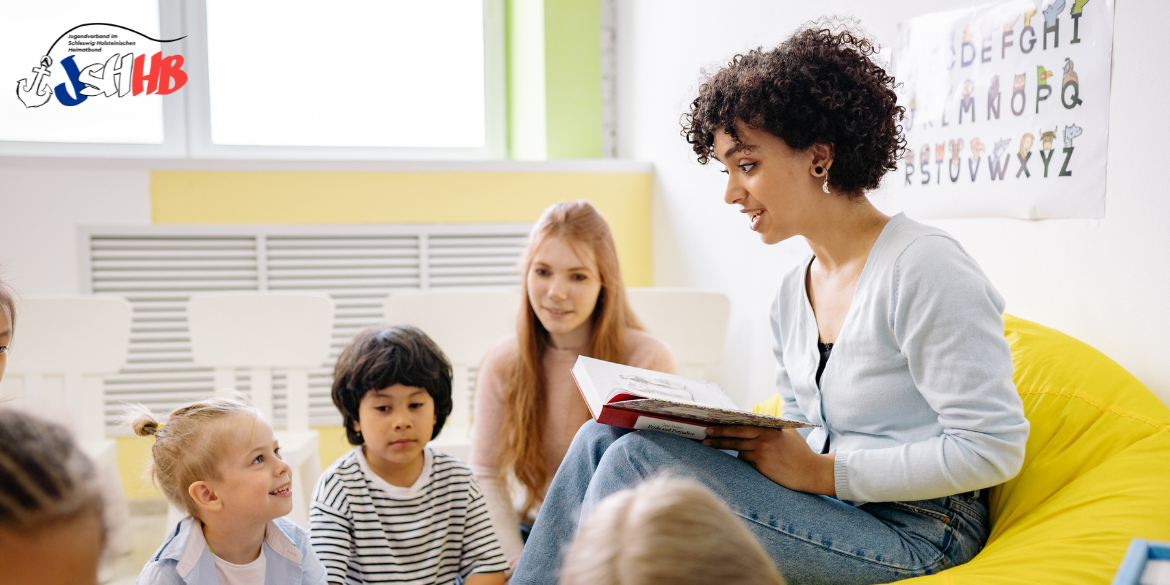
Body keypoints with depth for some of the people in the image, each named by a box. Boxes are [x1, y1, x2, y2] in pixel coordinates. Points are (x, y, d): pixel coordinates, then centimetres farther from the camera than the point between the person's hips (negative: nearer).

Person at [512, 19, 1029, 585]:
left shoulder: (924, 268, -15)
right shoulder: (790, 294, 11)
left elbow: (994, 448, -18)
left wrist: (821, 472, -18)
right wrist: (730, 436, -4)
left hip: (911, 535, -7)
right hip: (823, 515, 8)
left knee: (638, 460, -22)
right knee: (604, 437, -8)